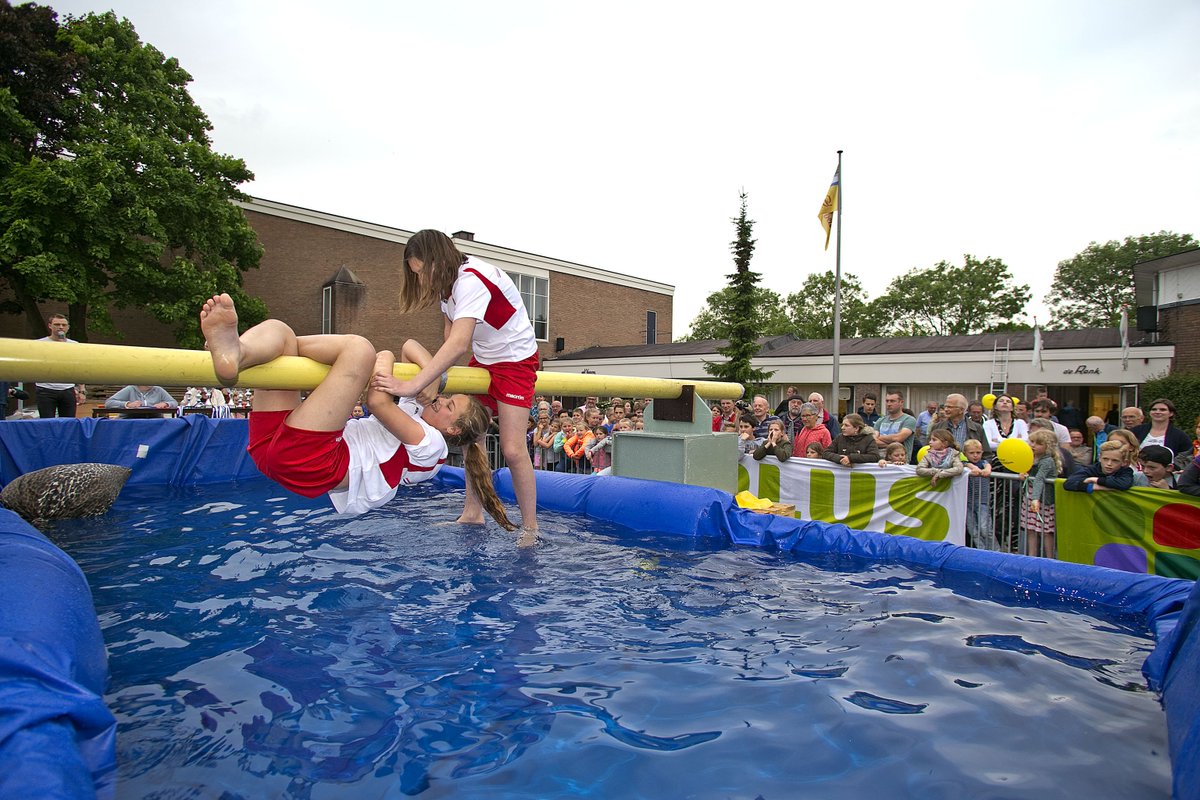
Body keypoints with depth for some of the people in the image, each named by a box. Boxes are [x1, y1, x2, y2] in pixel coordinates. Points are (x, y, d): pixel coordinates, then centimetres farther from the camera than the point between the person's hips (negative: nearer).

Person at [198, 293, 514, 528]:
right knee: (277, 327, 2)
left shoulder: (431, 444, 0)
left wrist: (383, 360, 3)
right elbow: (409, 346, 25)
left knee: (359, 348, -21)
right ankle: (235, 354, -34)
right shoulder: (415, 408, 27)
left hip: (313, 462, -10)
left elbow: (378, 402, -15)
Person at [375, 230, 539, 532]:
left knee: (512, 449, -12)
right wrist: (435, 375, -18)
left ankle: (530, 526, 0)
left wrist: (412, 386, -48)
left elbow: (459, 344, -42)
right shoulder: (449, 281, 0)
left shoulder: (471, 281, -30)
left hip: (515, 361, -9)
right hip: (481, 360, 9)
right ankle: (472, 513, 13)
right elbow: (450, 336, -1)